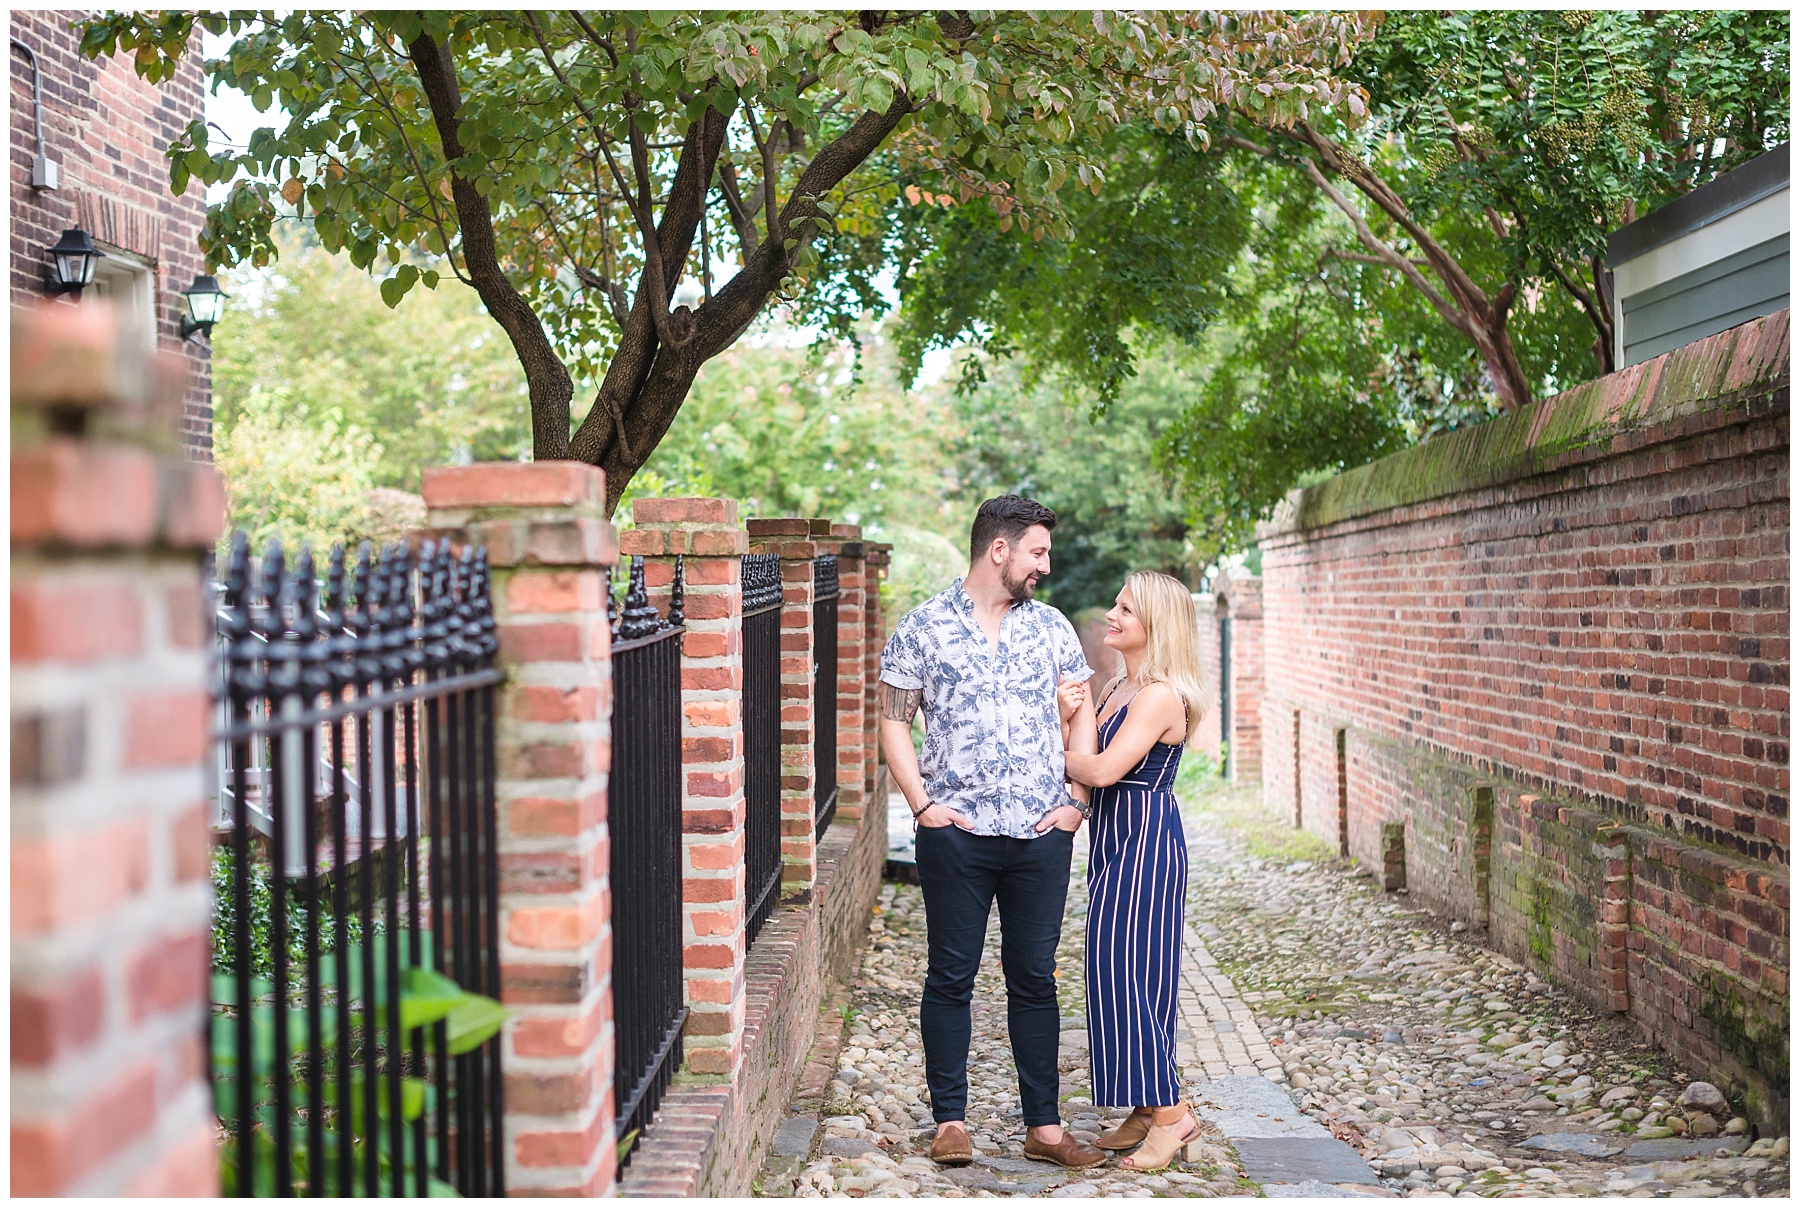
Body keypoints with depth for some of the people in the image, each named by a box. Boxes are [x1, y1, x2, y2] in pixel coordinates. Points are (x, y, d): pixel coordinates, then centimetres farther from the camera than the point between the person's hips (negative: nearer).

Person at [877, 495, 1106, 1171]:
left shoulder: (1051, 627, 9)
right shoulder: (923, 628, 1)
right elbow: (894, 723, 1)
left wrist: (1077, 802, 3)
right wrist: (922, 804, -7)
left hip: (1041, 835, 3)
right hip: (955, 833, -2)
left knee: (1034, 980, 8)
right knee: (950, 978, 4)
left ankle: (1044, 1127, 14)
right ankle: (950, 1121, 14)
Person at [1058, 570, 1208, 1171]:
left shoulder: (1160, 695, -16)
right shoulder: (1117, 687, 14)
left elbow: (1102, 770, -23)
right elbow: (1087, 761, 7)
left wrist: (1063, 755, -4)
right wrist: (1074, 717, -10)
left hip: (1145, 845, -10)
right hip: (1117, 842, 10)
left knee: (1126, 971, -7)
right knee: (1120, 974, 11)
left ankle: (1171, 1112, 2)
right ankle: (1148, 1111, 20)